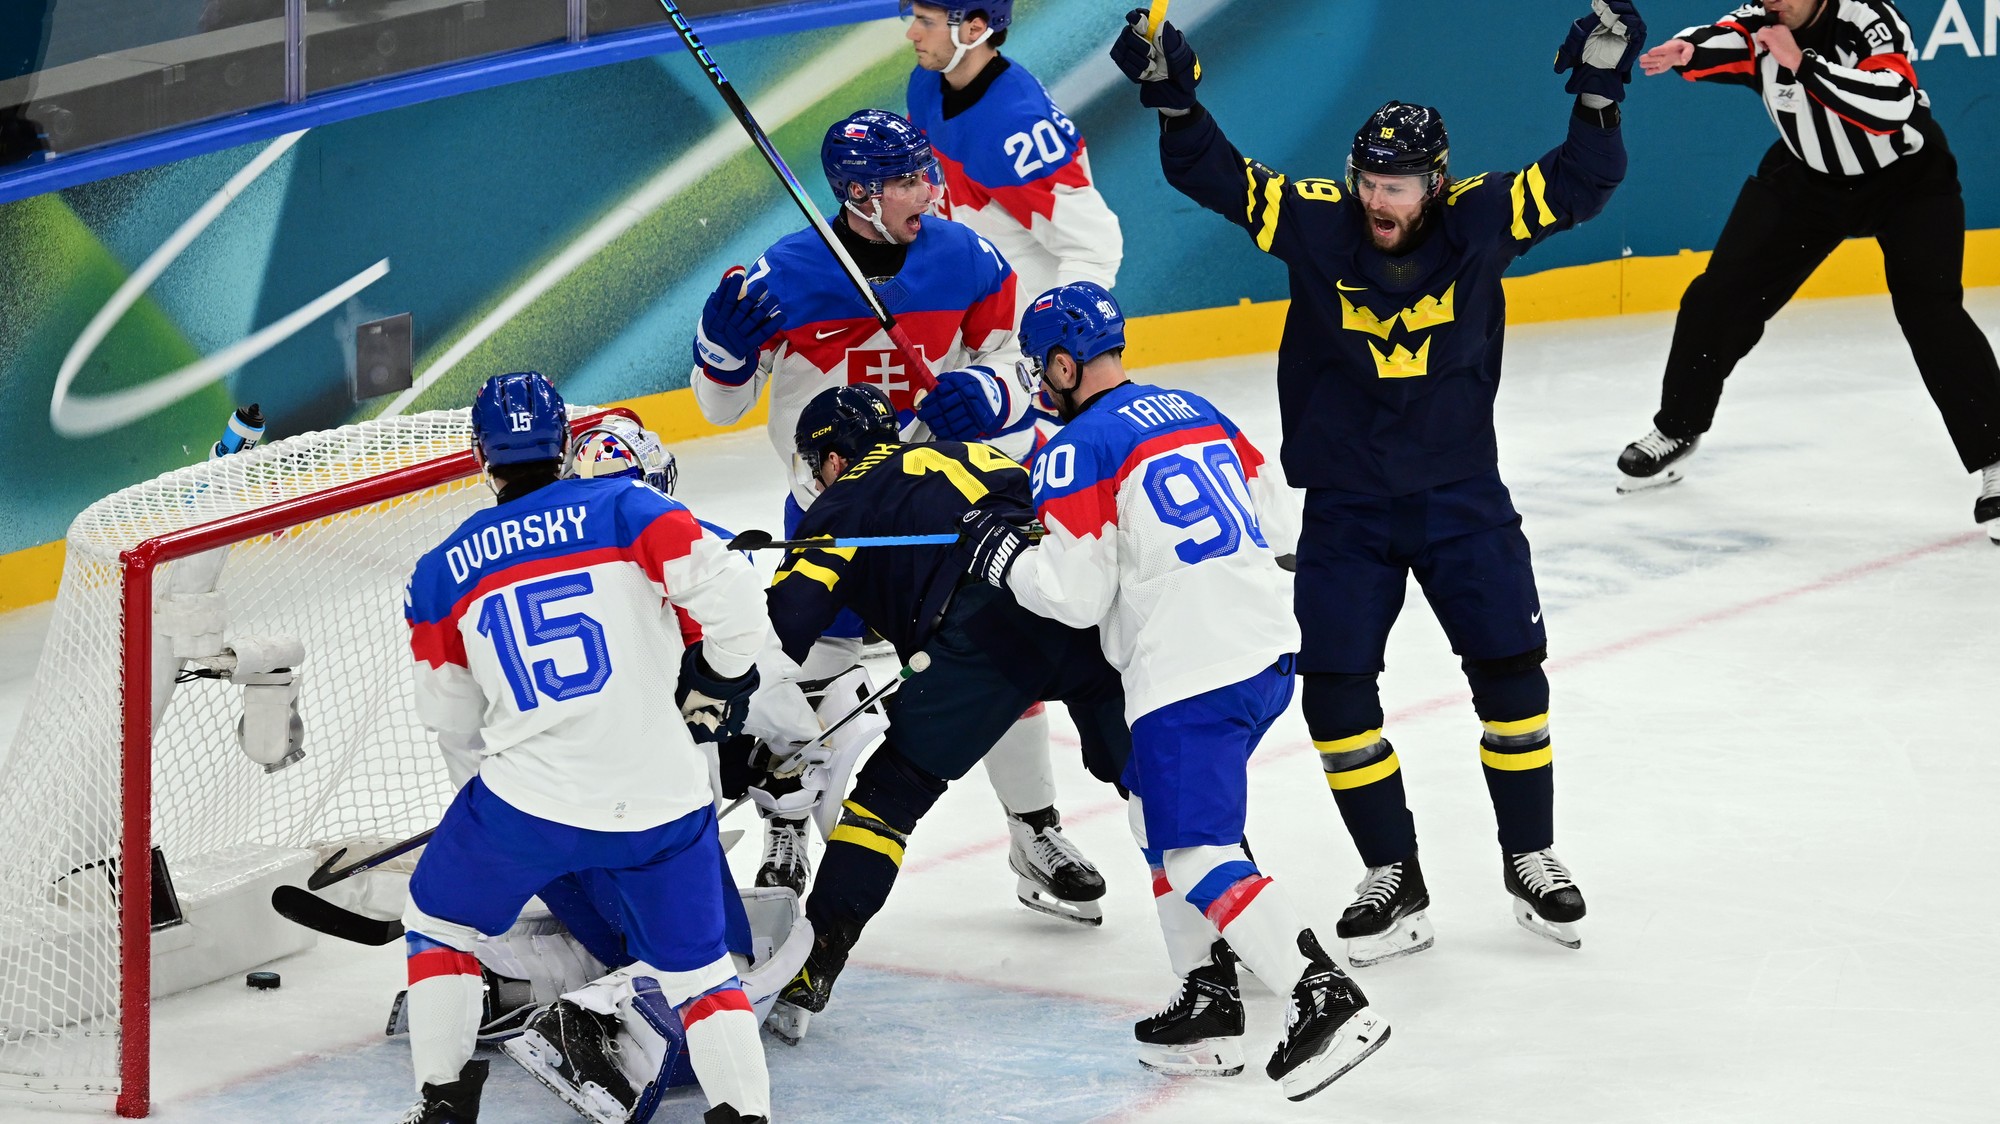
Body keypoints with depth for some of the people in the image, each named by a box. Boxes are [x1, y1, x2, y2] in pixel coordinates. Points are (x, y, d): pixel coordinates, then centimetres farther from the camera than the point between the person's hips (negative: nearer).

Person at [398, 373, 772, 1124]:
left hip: (527, 799, 0)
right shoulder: (623, 512, 0)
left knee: (440, 920, 24)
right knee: (695, 967, 16)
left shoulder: (442, 575, 7)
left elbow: (453, 722, 16)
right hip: (661, 797, 0)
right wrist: (721, 676, 10)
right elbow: (731, 594, -9)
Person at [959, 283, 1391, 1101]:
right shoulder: (1194, 411, 15)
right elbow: (1260, 504, 25)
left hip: (1189, 676, -9)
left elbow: (1076, 593, -10)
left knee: (1195, 853, -8)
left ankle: (1326, 1001, -21)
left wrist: (1000, 554, 6)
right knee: (1161, 817, 23)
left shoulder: (1078, 450, -8)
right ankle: (1209, 1002, 20)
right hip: (1269, 648, 9)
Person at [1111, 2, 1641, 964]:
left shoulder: (1479, 220, -10)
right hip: (1344, 505, 0)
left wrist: (1599, 94, -28)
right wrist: (1173, 97, -27)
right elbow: (1214, 175, -12)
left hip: (1460, 495, 0)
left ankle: (1531, 859, 19)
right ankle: (1395, 884, 8)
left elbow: (1578, 182, -13)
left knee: (1510, 669, 1)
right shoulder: (1317, 219, -11)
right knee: (1335, 691, -3)